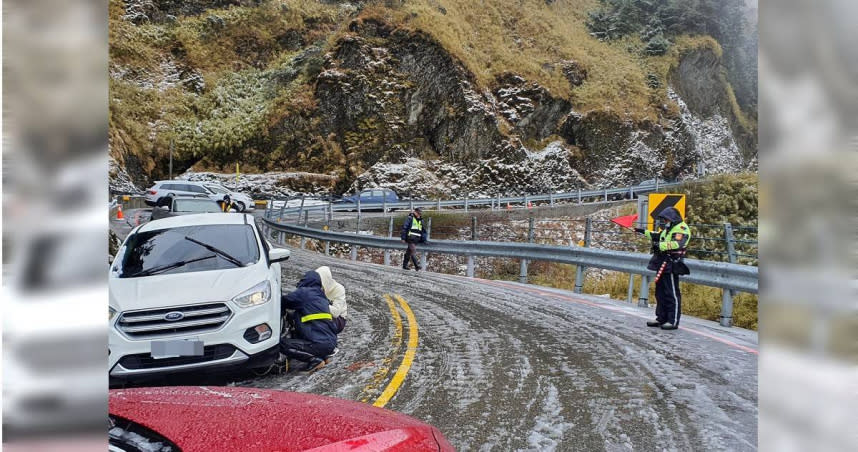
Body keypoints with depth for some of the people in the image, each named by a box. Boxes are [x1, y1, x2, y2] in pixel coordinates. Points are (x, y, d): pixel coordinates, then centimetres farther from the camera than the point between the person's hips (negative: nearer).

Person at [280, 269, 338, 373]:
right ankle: (321, 356, 12)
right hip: (331, 343, 9)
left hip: (320, 344, -9)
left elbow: (284, 301, 2)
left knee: (282, 344, -11)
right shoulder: (322, 296, 20)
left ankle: (315, 359, -11)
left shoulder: (304, 292, -3)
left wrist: (281, 312, 22)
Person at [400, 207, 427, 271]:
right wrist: (403, 237, -11)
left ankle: (405, 265, 19)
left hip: (416, 239, 7)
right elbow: (404, 227, -7)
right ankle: (417, 266, -18)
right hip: (411, 238, -7)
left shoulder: (420, 220, 16)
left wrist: (424, 239, 16)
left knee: (409, 252, 13)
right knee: (413, 252, -13)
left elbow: (423, 231, 23)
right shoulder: (410, 218, -5)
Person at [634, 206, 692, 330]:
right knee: (660, 292, 15)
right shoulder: (668, 229, 21)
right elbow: (657, 236, 39)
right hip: (662, 264, 11)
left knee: (672, 294, -7)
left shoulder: (681, 229, -12)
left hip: (671, 266, -11)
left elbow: (676, 243, -29)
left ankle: (673, 321, -3)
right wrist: (644, 232, 34)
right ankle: (661, 318, 23)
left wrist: (660, 245, -32)